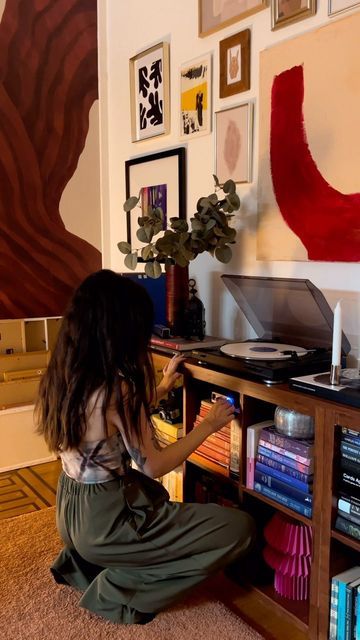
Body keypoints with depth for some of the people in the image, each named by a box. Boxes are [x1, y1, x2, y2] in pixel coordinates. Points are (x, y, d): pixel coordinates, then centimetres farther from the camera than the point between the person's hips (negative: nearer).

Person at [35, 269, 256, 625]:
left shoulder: (63, 374, -2)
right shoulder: (116, 388, -27)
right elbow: (153, 466, -17)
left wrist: (162, 388, 20)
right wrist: (208, 425, -7)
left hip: (71, 510, 9)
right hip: (104, 522, -9)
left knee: (153, 493, 38)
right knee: (239, 529, -6)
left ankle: (81, 563, 23)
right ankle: (117, 590, 0)